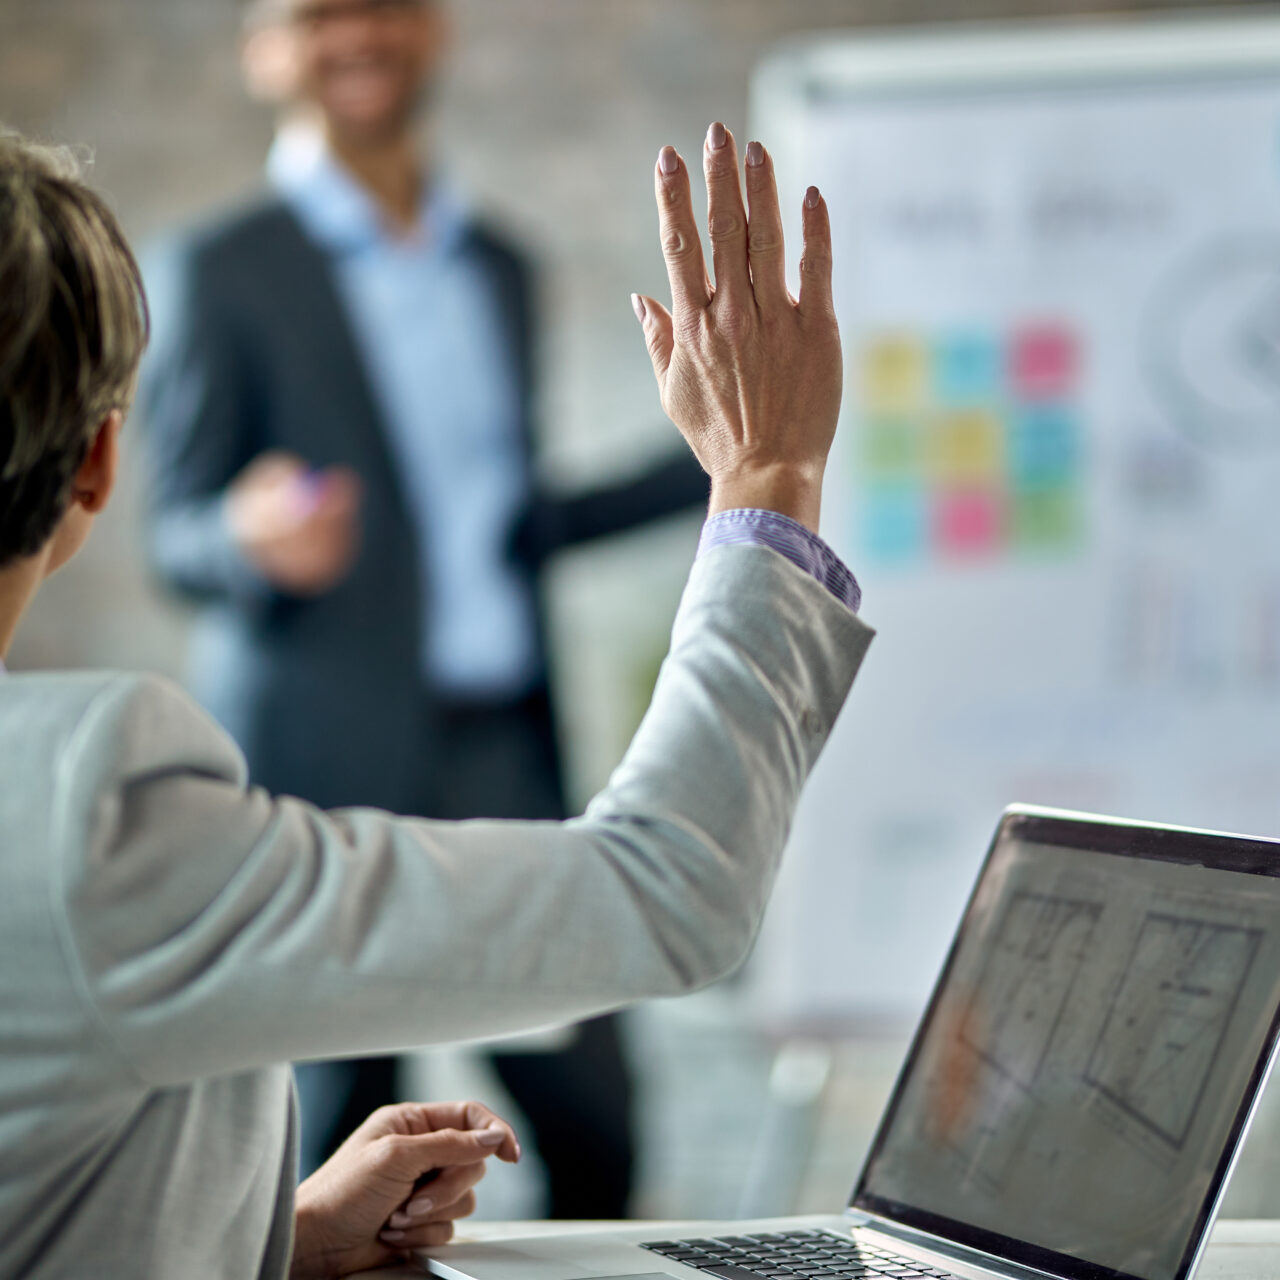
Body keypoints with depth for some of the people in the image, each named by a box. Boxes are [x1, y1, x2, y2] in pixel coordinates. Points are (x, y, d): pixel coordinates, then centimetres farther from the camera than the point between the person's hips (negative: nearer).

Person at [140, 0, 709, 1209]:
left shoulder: (500, 269, 17)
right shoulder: (215, 275, 0)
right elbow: (177, 540, -3)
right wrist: (257, 544, -26)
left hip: (505, 749, 5)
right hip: (330, 757, -5)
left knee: (595, 1116, -1)